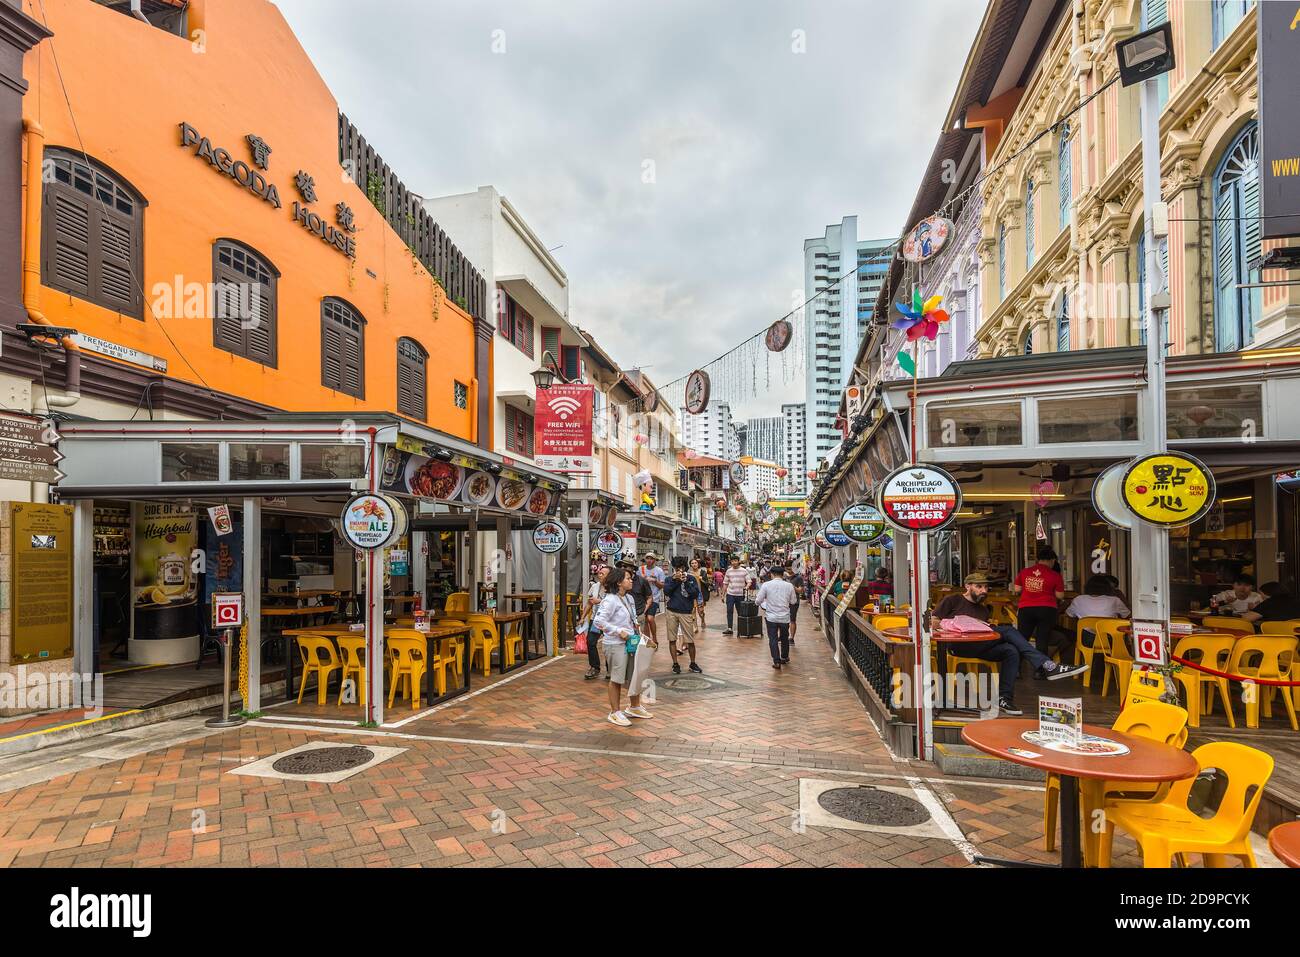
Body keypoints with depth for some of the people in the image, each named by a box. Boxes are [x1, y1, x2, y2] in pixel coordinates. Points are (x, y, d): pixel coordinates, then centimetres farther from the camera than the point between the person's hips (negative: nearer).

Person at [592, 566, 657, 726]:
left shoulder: (629, 598, 11)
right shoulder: (610, 600, -17)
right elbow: (599, 621, -23)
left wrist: (644, 638, 13)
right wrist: (619, 631, -21)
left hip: (630, 643, 9)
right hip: (615, 645, -9)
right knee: (617, 679, 2)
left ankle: (634, 707, 35)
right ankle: (615, 713, 17)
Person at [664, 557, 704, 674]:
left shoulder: (691, 578, 3)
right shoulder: (670, 579, 6)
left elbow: (696, 594, -7)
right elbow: (666, 591, -9)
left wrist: (685, 582, -15)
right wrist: (674, 580, -15)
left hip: (686, 612, -1)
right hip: (672, 612, 1)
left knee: (690, 640, 1)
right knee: (672, 639, 6)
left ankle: (693, 664, 18)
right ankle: (675, 664, 18)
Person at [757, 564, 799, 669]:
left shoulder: (766, 585, -9)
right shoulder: (789, 586, -5)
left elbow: (759, 601, -6)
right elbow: (793, 601, 3)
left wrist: (764, 605, 15)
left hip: (771, 616, -2)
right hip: (785, 617, 2)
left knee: (773, 639, 6)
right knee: (785, 638, 20)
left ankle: (776, 661, -2)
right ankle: (784, 658, 38)